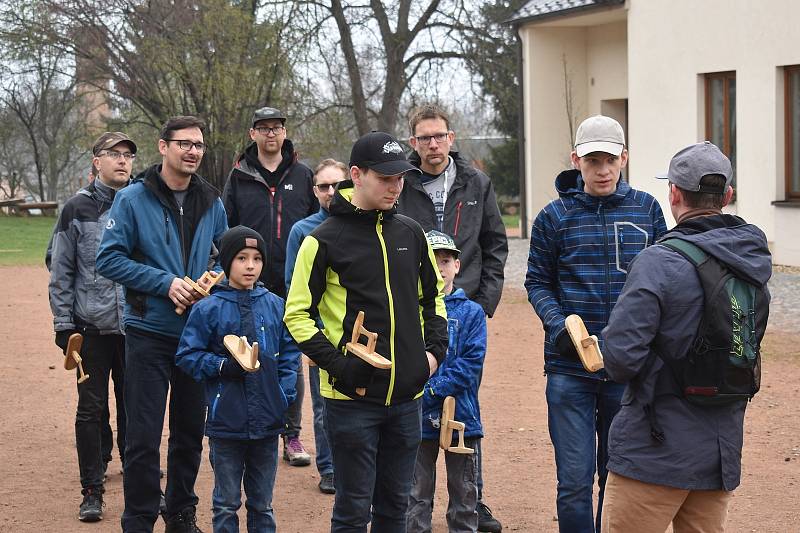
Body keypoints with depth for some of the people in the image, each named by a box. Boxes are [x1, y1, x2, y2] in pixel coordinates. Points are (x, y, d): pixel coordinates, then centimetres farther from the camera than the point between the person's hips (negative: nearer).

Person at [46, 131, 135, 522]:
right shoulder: (78, 209, 0)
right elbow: (60, 269, 2)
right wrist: (64, 324, -3)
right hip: (92, 328, -1)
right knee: (91, 408, 1)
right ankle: (92, 490, 8)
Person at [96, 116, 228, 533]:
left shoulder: (211, 202, 7)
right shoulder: (133, 198, -7)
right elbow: (109, 259, -10)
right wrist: (165, 283, -17)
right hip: (149, 331, -4)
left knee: (190, 430, 13)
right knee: (144, 436, -3)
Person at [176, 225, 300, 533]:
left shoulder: (276, 306, 4)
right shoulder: (208, 309, -5)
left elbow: (289, 354, 8)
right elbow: (187, 355, -4)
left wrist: (285, 395, -3)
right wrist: (224, 366, -17)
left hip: (268, 424, 3)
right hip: (225, 423, -3)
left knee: (262, 503, 14)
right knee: (226, 502, 9)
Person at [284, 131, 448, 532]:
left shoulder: (410, 233, 8)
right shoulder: (325, 240, -7)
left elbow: (433, 296, 21)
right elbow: (298, 315, -5)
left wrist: (435, 348, 6)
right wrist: (336, 363, -16)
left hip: (406, 394, 5)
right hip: (352, 396, -5)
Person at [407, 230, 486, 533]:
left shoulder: (471, 312, 2)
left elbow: (472, 361, -8)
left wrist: (433, 390, -16)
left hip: (461, 414, 0)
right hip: (418, 417, 0)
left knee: (464, 491, 10)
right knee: (417, 495, 8)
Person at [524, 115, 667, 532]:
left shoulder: (646, 209, 4)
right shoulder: (555, 216, 1)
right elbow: (538, 282, 6)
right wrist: (557, 325, -12)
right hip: (569, 369, -2)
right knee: (574, 480, -3)